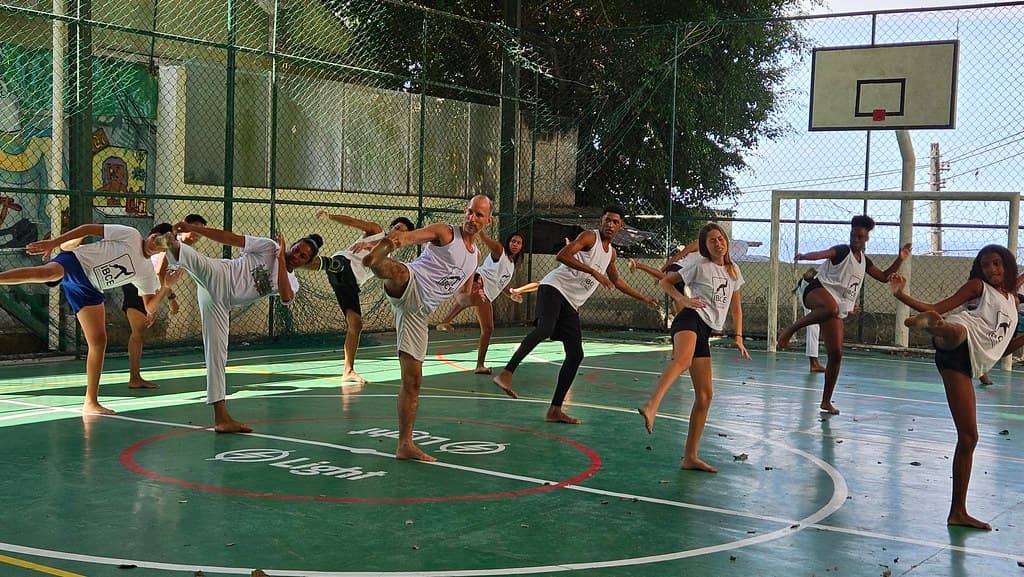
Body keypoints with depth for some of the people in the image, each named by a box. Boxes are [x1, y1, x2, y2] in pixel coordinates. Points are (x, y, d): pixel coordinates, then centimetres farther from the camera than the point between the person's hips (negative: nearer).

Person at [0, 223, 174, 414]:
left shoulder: (147, 271, 12)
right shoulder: (130, 235, -2)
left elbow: (150, 307, 7)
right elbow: (89, 228, -4)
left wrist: (166, 287, -11)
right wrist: (53, 243, -12)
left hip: (88, 289, 5)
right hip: (75, 263, -5)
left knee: (99, 341, -1)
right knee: (46, 273, -40)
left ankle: (91, 402, 6)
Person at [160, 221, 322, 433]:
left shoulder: (291, 283, 14)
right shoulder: (270, 247, 4)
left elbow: (286, 297, -10)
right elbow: (231, 239, -3)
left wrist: (281, 261, -10)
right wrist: (193, 228, -12)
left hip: (221, 303, 4)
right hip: (217, 276, -4)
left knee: (217, 354, 2)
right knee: (200, 264, -39)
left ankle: (221, 417, 3)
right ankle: (174, 246, -73)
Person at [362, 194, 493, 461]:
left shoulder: (474, 256, 22)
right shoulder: (444, 233, 3)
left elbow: (459, 297, 31)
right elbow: (413, 236, -17)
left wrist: (471, 298, 6)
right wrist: (398, 236, -43)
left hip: (419, 313, 6)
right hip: (408, 289, -6)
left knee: (413, 380, 8)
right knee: (400, 271, -42)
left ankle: (405, 445, 15)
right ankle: (374, 259, -76)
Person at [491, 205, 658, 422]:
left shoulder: (611, 252, 22)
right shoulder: (590, 237, -3)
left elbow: (616, 281, 40)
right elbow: (562, 255, -19)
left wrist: (643, 298, 43)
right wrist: (594, 272, -23)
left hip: (571, 304, 8)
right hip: (555, 288, -8)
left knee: (575, 355, 2)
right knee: (545, 329, -35)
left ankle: (555, 410, 7)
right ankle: (506, 374, -41)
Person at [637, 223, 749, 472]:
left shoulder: (733, 270, 21)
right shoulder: (699, 265, 4)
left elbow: (736, 306, 27)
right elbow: (666, 281, 8)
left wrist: (738, 337, 17)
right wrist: (683, 300, -8)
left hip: (705, 332, 7)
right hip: (692, 319, -7)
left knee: (705, 395, 5)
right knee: (683, 360, -41)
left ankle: (690, 457, 10)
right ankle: (651, 406, -66)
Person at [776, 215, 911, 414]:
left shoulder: (864, 261, 20)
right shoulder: (842, 251, -2)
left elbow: (884, 277, 32)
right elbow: (824, 253, -24)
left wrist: (899, 260, 18)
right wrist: (805, 256, -46)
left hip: (839, 309, 7)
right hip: (818, 292, -7)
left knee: (836, 354, -1)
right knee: (831, 308, -46)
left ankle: (826, 401, 9)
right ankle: (789, 330, -33)